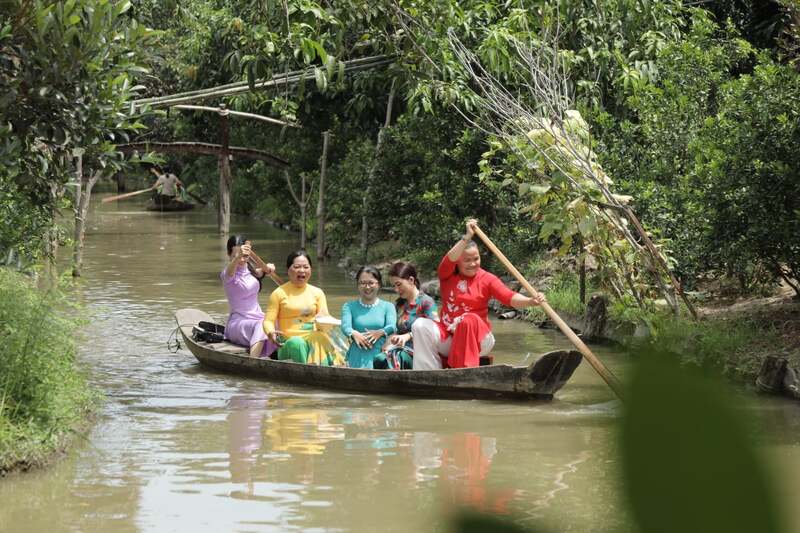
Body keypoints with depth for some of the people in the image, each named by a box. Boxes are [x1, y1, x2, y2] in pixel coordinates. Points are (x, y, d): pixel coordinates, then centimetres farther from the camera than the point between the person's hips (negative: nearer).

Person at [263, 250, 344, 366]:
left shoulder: (317, 293, 16)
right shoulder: (279, 293, 7)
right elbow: (268, 320, 3)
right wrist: (270, 332, -21)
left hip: (315, 340, 2)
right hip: (289, 343, -2)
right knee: (296, 343, -38)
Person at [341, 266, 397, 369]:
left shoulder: (387, 307, 15)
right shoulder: (349, 306, 16)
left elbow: (392, 327, -3)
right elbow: (345, 326, -1)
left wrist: (380, 332, -26)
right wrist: (354, 334, -25)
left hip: (380, 356, 0)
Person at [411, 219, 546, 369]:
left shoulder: (487, 279, 0)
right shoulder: (447, 275, 4)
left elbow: (509, 297, -14)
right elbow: (448, 260, -20)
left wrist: (530, 301, -34)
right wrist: (467, 237, -29)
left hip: (477, 338, -2)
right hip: (447, 337, 2)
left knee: (470, 320, -35)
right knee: (420, 325, -24)